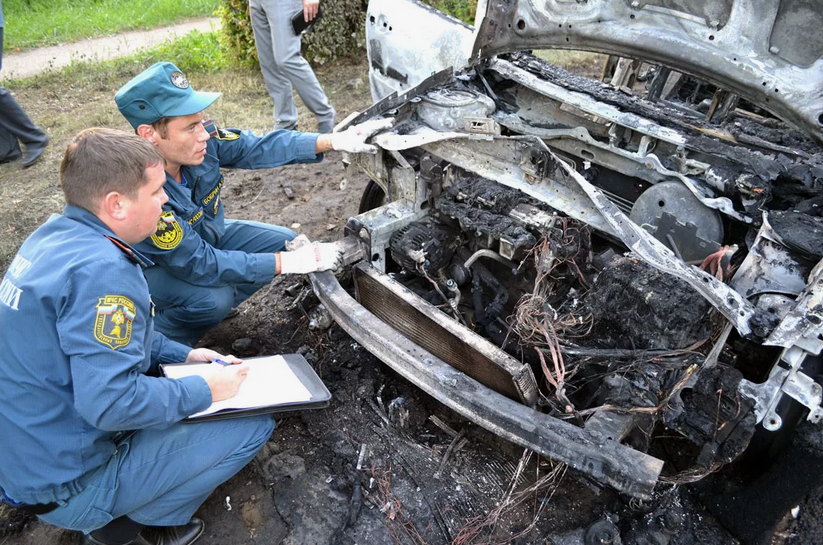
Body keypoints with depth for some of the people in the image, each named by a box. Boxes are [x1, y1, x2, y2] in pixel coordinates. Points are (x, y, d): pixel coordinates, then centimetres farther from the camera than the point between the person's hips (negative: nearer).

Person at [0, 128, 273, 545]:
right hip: (65, 487, -9)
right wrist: (205, 390, -17)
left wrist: (183, 355, 7)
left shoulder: (53, 235, 1)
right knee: (253, 424, -10)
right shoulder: (100, 269, -29)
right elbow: (112, 403, -32)